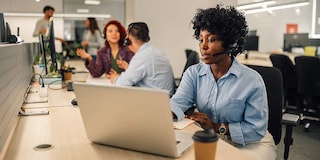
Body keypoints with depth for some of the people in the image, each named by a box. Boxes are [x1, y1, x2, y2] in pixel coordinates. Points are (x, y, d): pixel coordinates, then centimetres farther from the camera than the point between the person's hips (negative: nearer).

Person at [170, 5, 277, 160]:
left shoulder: (252, 80, -15)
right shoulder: (193, 73, -2)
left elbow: (257, 129, -15)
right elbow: (178, 102, -18)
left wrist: (216, 127, -23)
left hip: (249, 144, -3)